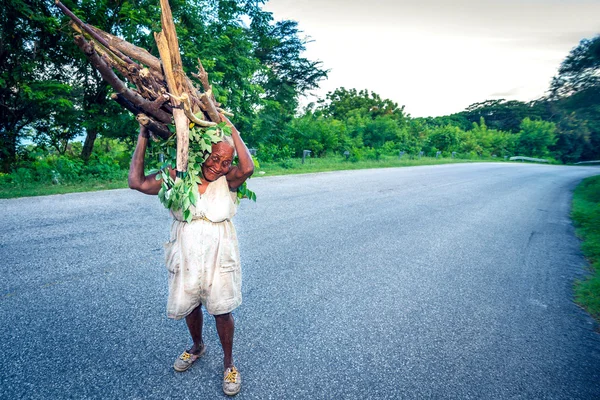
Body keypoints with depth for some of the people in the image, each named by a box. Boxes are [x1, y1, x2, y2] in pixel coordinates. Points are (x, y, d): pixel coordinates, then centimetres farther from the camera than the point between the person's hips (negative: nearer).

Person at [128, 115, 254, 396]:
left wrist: (232, 130, -25)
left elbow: (247, 168, -32)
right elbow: (137, 182, -13)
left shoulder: (228, 179, -10)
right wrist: (142, 138, -12)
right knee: (189, 305, 21)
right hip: (185, 255, 2)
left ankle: (228, 362, 31)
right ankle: (197, 346, 51)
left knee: (222, 310, 7)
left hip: (219, 255, -2)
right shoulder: (178, 176, -6)